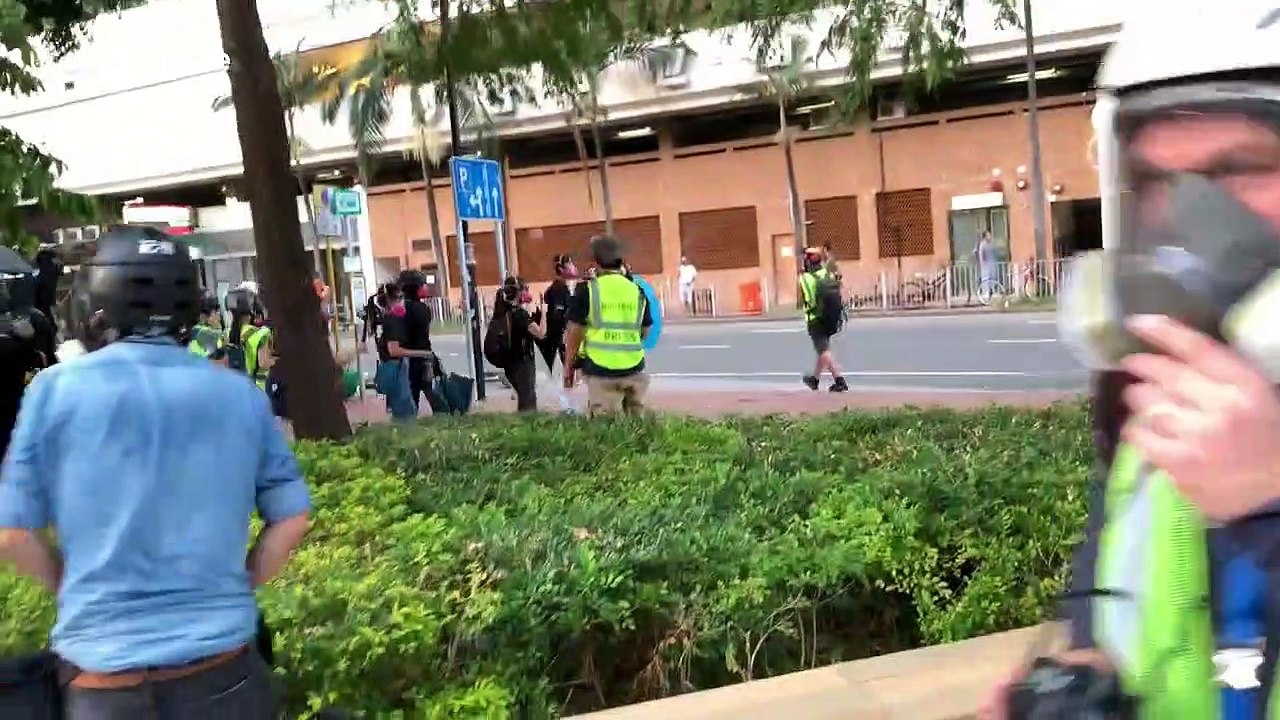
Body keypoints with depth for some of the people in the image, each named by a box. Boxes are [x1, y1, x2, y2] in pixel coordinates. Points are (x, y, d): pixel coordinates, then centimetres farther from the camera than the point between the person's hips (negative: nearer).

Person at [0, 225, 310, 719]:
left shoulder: (55, 390, -6)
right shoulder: (239, 394, -1)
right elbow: (291, 518, 2)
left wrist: (76, 590, 12)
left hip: (103, 679, -1)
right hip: (220, 667, 1)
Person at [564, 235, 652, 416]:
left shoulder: (587, 290, -5)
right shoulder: (637, 291, 7)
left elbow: (575, 331, -4)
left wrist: (569, 366, 7)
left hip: (601, 370, -4)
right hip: (633, 369, 4)